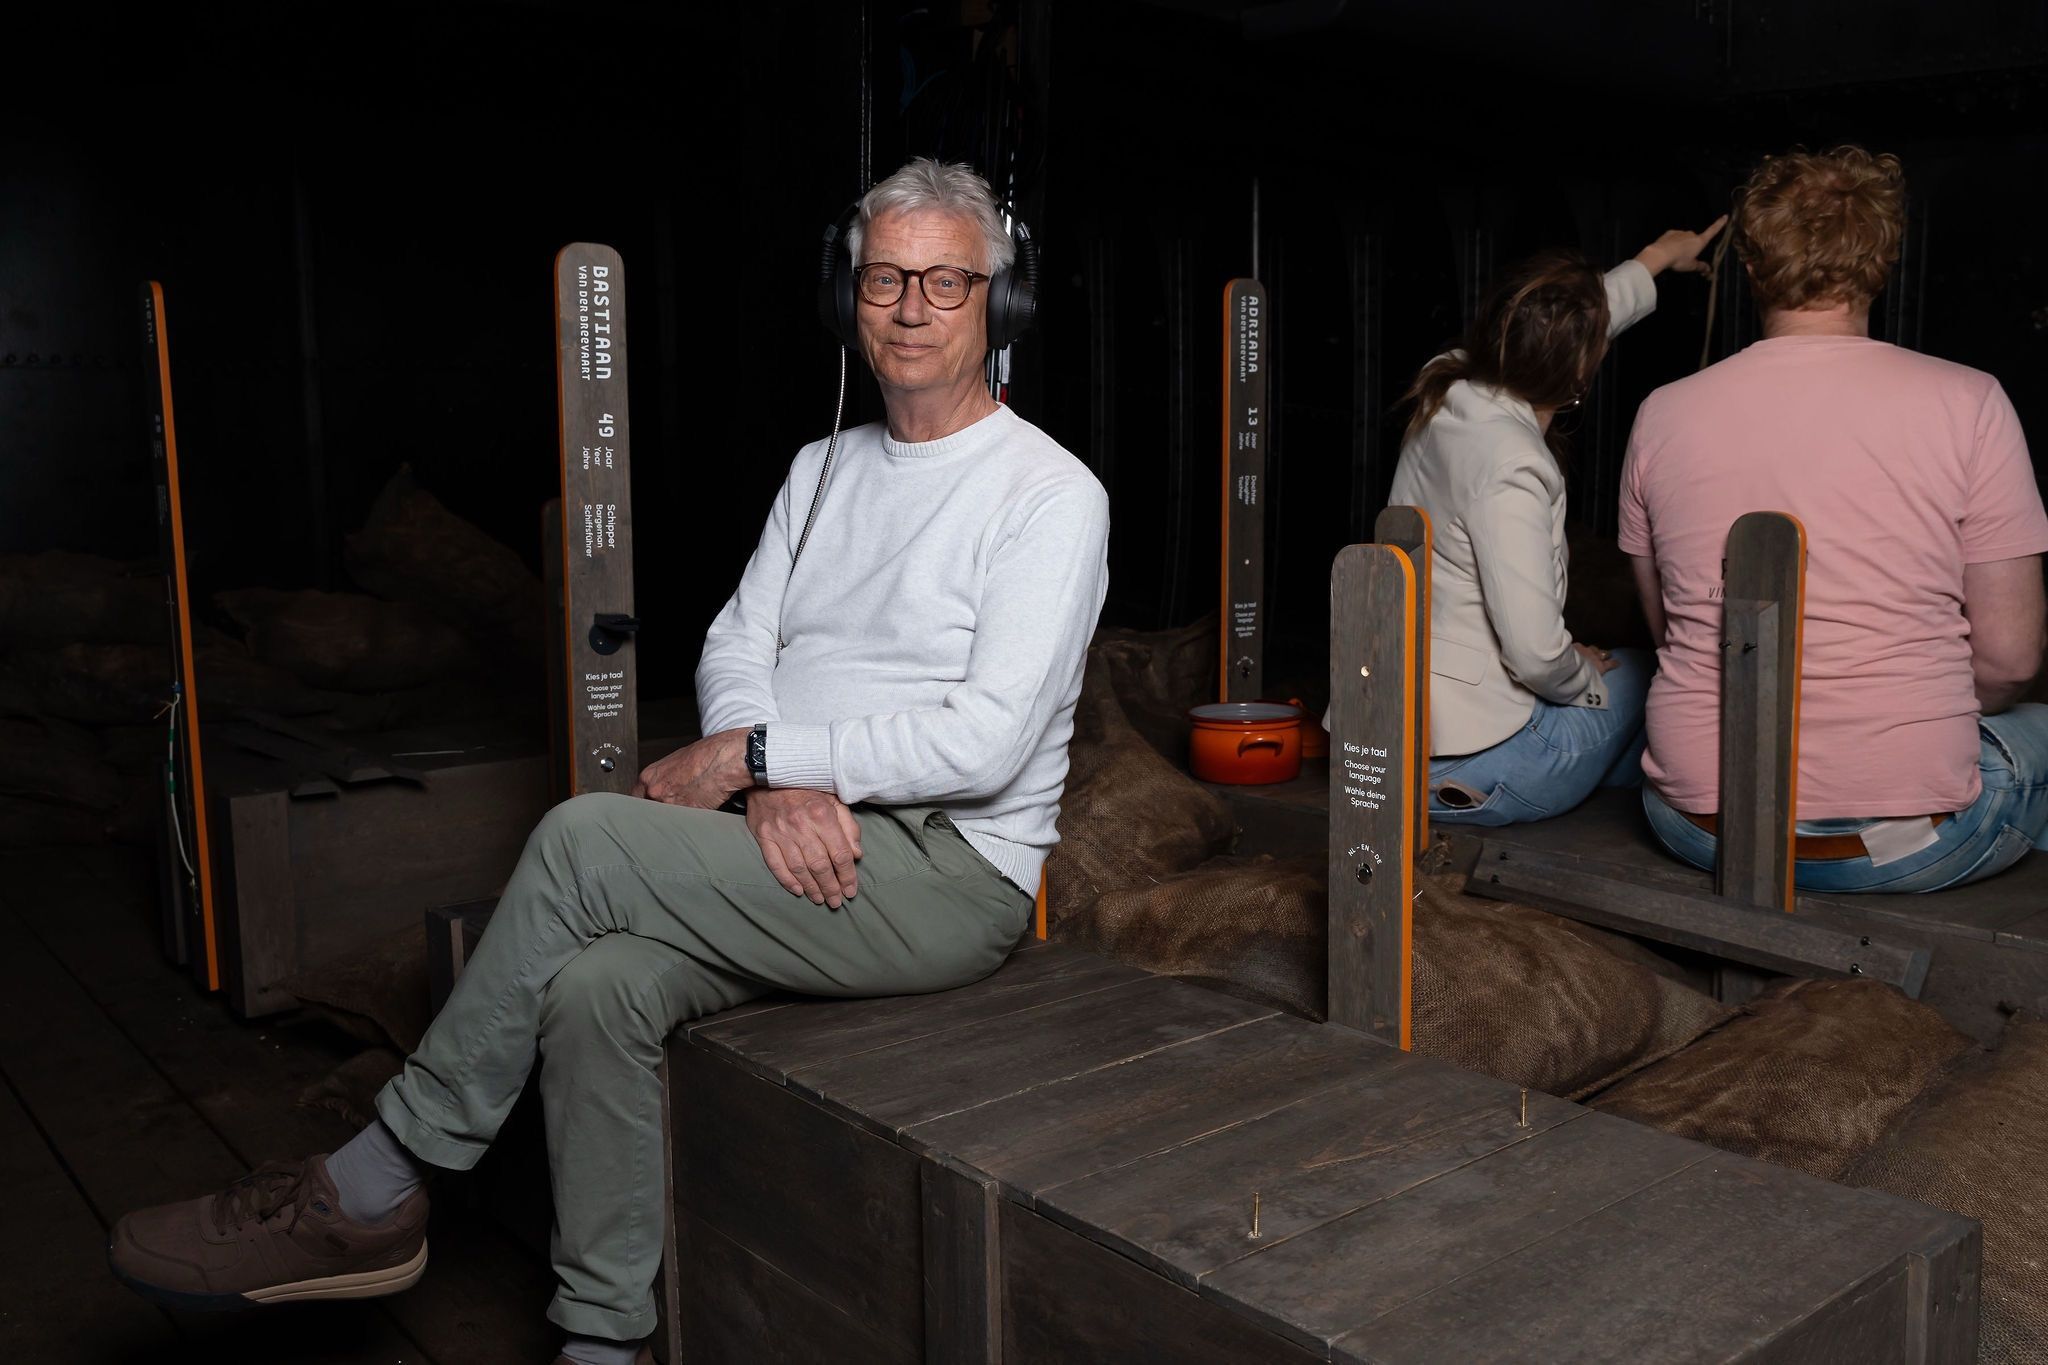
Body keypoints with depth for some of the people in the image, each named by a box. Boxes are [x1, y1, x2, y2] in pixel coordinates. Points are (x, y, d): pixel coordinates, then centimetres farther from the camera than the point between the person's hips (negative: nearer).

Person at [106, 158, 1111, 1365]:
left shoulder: (1050, 494, -6)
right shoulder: (824, 469, 17)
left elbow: (987, 744, -17)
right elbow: (736, 648, 8)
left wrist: (753, 752, -14)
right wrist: (777, 784, -14)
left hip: (953, 872, -6)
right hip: (814, 845, 7)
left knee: (584, 837, -22)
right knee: (595, 990, -21)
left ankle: (375, 1195, -6)